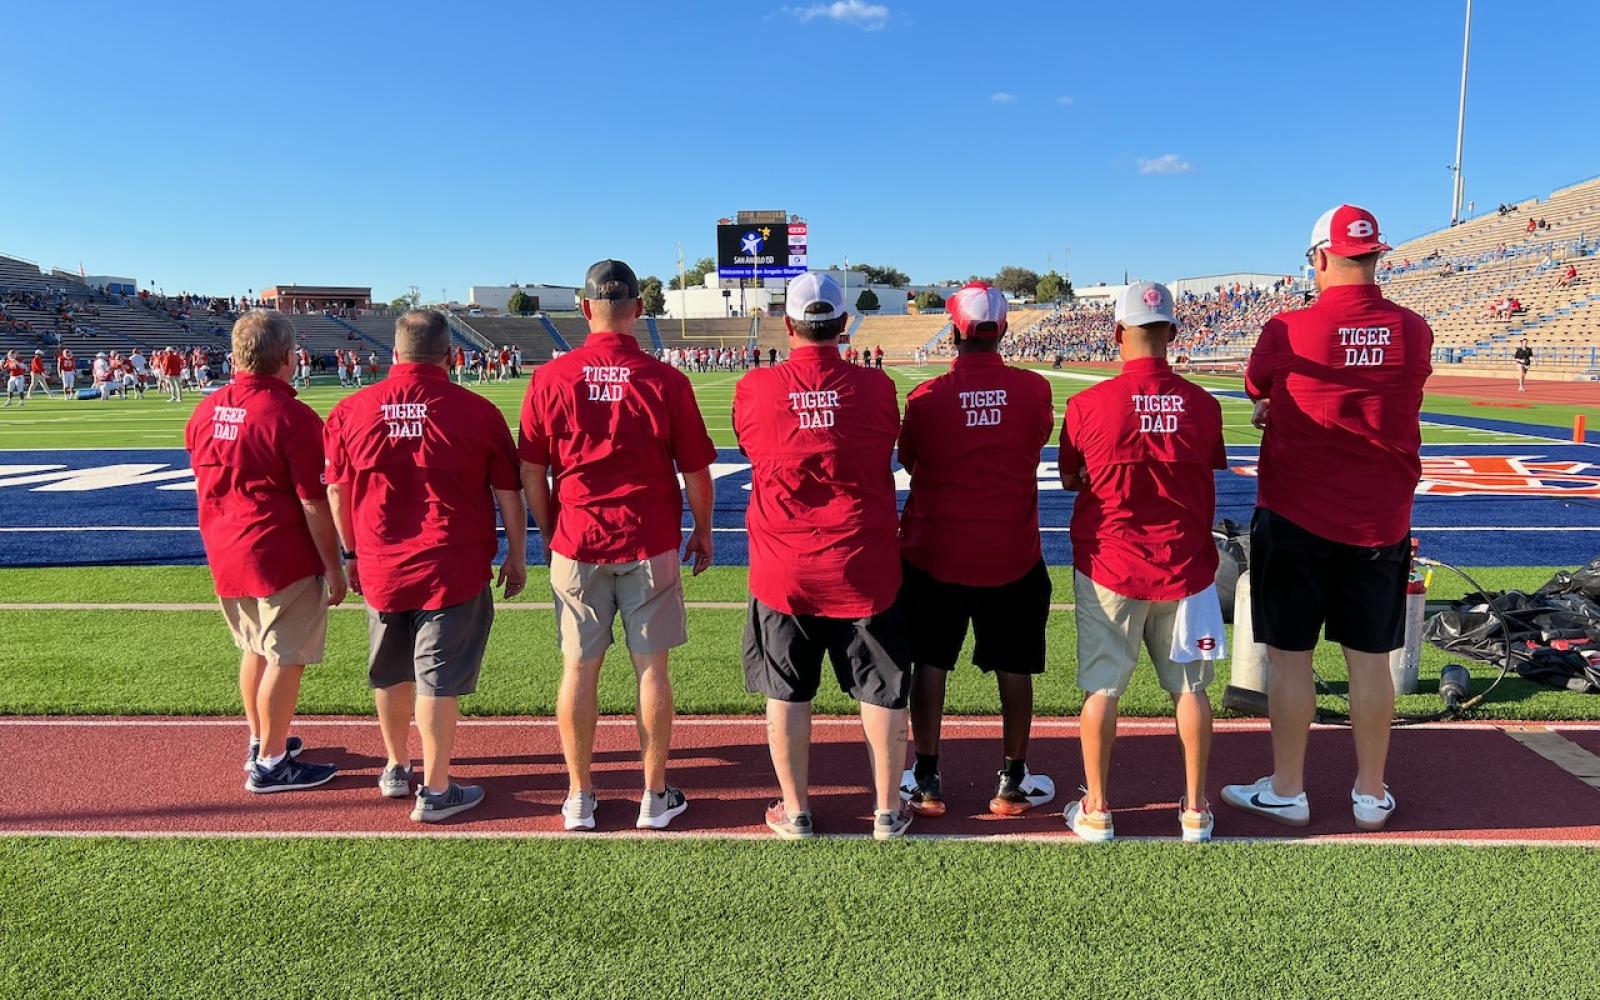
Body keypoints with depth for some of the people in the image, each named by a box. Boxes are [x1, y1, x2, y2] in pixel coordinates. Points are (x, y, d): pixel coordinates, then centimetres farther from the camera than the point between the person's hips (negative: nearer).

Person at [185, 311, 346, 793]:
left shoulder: (205, 411, 5)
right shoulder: (293, 418, -18)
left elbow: (203, 485, 14)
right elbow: (314, 505, -17)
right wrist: (334, 569, -9)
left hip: (225, 554, 8)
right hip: (282, 559, -8)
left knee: (255, 649, 22)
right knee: (285, 658, 4)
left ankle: (260, 740, 36)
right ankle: (271, 763, 12)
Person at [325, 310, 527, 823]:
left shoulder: (351, 409, -1)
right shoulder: (477, 410, -8)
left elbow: (337, 493, 7)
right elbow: (509, 494, -2)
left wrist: (353, 553, 20)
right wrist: (517, 555, 10)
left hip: (380, 568, 4)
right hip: (454, 569, -3)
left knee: (390, 675, 20)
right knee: (438, 680, 4)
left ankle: (397, 768, 38)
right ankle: (435, 791, 13)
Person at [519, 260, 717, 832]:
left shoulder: (550, 378, -4)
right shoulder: (665, 380, -7)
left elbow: (531, 475, 1)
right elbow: (696, 472, -2)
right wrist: (703, 531, 14)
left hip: (577, 547, 1)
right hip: (650, 547, -1)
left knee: (579, 669, 10)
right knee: (651, 669, 9)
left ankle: (579, 799, 21)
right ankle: (655, 799, 19)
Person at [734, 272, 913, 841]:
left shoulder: (754, 388, -7)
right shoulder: (877, 388, -7)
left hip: (783, 570, 0)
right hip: (864, 568, 0)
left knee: (786, 693, 14)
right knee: (881, 691, 14)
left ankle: (794, 811, 25)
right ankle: (888, 810, 25)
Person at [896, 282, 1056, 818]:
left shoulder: (927, 396, -11)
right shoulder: (1034, 388, -8)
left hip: (934, 555, -1)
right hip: (1013, 557, 1)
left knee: (930, 664, 12)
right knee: (1014, 668, 14)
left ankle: (926, 782, 21)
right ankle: (1013, 782, 25)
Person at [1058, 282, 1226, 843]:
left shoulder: (1088, 404, -12)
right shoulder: (1202, 405, -5)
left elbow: (1070, 480, 1)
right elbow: (1209, 475, 8)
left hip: (1108, 567, -2)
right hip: (1184, 566, 2)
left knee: (1101, 688, 7)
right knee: (1189, 687, 13)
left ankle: (1096, 811, 16)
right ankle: (1195, 809, 23)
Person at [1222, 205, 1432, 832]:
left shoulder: (1288, 331, -13)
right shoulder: (1414, 333, 0)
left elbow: (1256, 390, 5)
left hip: (1296, 520, -4)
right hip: (1381, 522, 4)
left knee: (1289, 656, 7)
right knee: (1370, 658, 12)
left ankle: (1286, 792, 17)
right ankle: (1372, 795, 24)